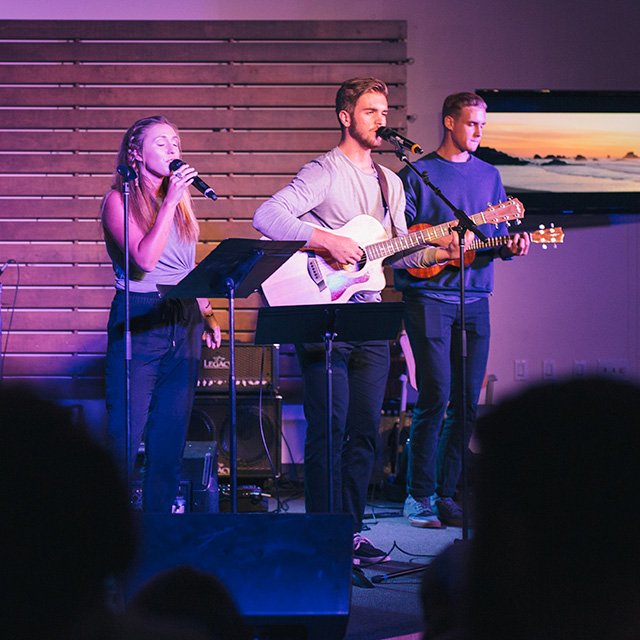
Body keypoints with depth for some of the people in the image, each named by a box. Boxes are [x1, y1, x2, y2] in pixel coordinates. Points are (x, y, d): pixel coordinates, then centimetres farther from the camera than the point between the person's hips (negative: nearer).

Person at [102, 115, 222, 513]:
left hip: (184, 322, 6)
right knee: (125, 433, -8)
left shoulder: (180, 200, 15)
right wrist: (170, 202, -14)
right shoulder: (120, 200, -3)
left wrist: (206, 314, 12)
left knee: (171, 435, 6)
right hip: (139, 320, -6)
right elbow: (144, 259, -17)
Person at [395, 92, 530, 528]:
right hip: (429, 296, -5)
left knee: (467, 401, 3)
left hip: (475, 299, 5)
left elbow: (498, 236, 17)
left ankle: (446, 494, 11)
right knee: (436, 395, -9)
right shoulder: (417, 174, 1)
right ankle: (419, 496, 0)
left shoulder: (489, 175, 17)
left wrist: (510, 246, -4)